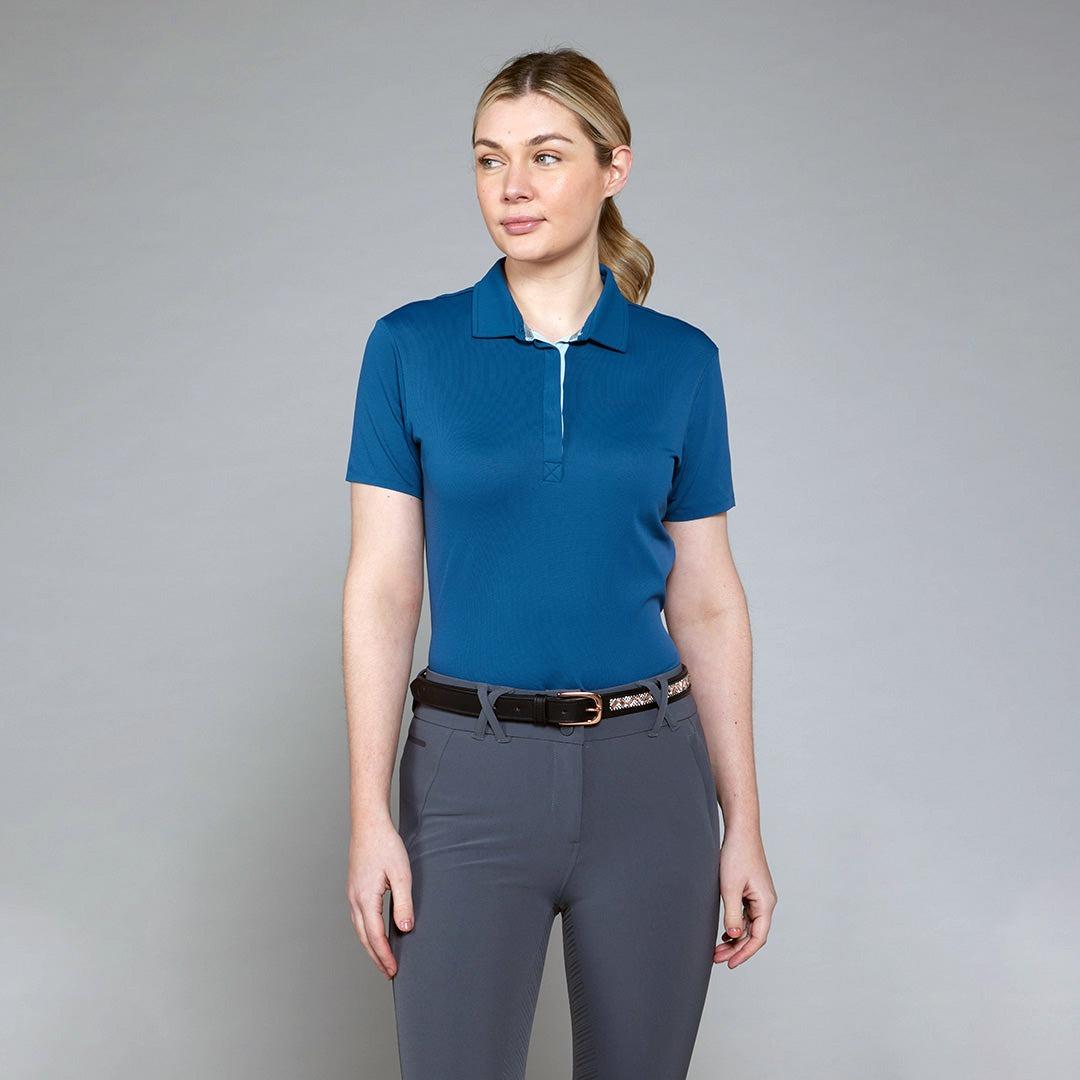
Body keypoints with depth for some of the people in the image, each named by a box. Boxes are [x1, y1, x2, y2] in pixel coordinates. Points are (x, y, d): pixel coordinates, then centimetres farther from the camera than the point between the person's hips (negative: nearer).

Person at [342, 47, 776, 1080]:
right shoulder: (411, 346, 0)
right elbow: (381, 588, -2)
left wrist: (744, 824, 3)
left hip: (648, 775, 2)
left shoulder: (680, 361, 3)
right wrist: (370, 815, -8)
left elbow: (707, 600, 5)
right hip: (470, 773, -1)